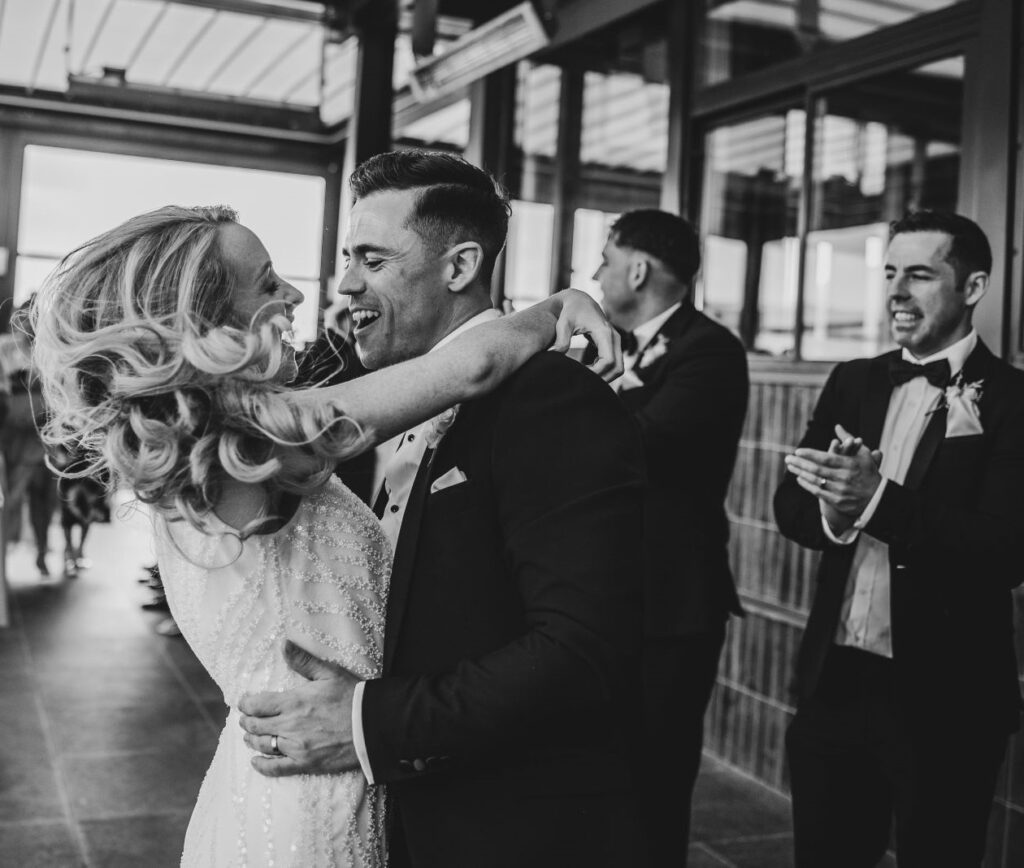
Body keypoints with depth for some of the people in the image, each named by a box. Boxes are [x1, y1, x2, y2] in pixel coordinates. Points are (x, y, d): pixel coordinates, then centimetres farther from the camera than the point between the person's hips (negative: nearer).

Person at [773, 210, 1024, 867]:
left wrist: (877, 499, -29)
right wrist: (832, 509, -20)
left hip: (945, 696, -4)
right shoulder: (854, 383, 8)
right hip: (836, 679, 5)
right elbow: (791, 508, 2)